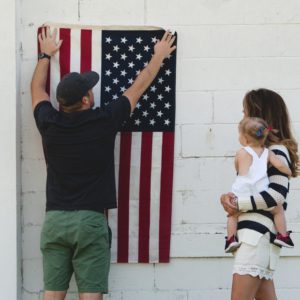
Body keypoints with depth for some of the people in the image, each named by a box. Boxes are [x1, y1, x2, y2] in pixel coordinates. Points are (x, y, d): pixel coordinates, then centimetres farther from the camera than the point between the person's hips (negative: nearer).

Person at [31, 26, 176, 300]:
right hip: (91, 220, -3)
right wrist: (159, 56, 23)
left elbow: (37, 88, 22)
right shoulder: (104, 122, -7)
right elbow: (139, 87, 8)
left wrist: (46, 55, 38)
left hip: (55, 219, 3)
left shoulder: (49, 124, 0)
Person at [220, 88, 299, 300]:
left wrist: (238, 204, -13)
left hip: (258, 233, -9)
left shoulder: (276, 151, -6)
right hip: (255, 234, 9)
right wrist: (229, 198, -3)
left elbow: (277, 195, -17)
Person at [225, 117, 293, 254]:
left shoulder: (241, 153, 2)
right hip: (261, 194, 1)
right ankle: (282, 236, 14)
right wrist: (289, 172, 17)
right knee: (278, 209, 22)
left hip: (242, 194, -1)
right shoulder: (267, 153, 5)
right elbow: (280, 165, -4)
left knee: (233, 214, 21)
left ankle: (231, 238, 7)